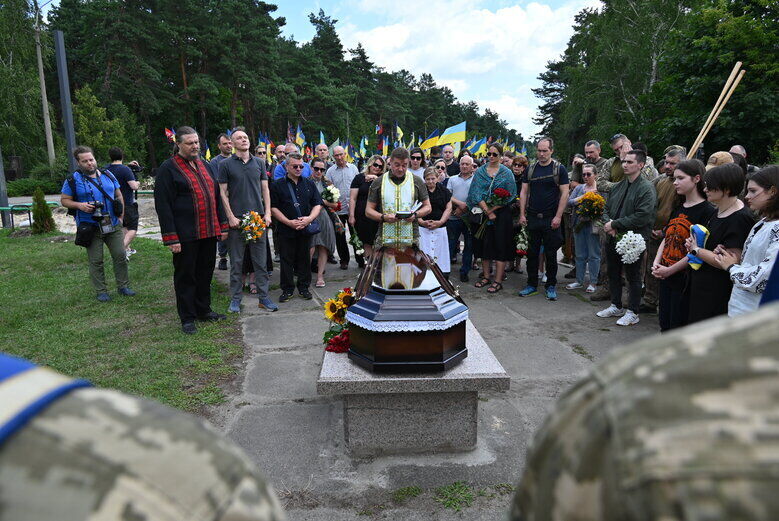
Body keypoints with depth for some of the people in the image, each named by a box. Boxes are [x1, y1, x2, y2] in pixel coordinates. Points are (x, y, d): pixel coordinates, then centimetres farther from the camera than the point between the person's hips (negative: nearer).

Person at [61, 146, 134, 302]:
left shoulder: (108, 175, 9)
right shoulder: (73, 179, -2)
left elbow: (119, 196, 16)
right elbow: (64, 200, 2)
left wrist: (121, 215, 7)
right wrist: (79, 205, -17)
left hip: (113, 225, 3)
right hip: (91, 228, -3)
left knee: (120, 256, 4)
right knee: (96, 261, 3)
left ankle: (123, 286, 18)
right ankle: (101, 291, 13)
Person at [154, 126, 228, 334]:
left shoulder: (205, 166, 14)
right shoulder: (168, 169, -7)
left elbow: (216, 197, 18)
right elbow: (163, 206, -12)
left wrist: (222, 225, 12)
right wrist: (171, 238, -17)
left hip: (209, 232, 6)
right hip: (186, 236, -6)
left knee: (205, 273, 15)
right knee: (185, 276, 5)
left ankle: (204, 310, 30)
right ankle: (187, 318, 16)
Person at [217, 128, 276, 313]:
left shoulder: (259, 163, 10)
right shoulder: (226, 164, 0)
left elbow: (265, 189, 11)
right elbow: (223, 192, -1)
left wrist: (267, 213, 2)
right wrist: (231, 217, -9)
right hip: (236, 220, -3)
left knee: (261, 261, 6)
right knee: (236, 262, 5)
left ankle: (263, 296, 15)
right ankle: (236, 298, 15)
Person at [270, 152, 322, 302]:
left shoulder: (309, 184, 11)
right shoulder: (277, 185, 2)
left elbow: (318, 204, 8)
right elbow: (273, 207, -2)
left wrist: (309, 218, -10)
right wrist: (289, 222, -12)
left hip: (306, 229, 2)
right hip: (286, 230, -2)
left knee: (304, 259, 9)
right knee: (287, 260, 3)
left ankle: (304, 287, 21)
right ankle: (287, 290, 14)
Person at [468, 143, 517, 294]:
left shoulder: (507, 173, 1)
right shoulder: (480, 171, 6)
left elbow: (509, 196, -6)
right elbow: (476, 193, -3)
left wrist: (492, 209, -12)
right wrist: (487, 211, -12)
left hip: (501, 214, -2)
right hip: (482, 213, 3)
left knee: (500, 246, -3)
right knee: (484, 245, 7)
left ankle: (498, 281, 0)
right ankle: (486, 277, 20)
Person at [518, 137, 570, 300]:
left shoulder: (559, 169, -1)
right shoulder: (530, 169, 9)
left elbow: (565, 193, -5)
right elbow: (524, 192, 10)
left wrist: (558, 217, -13)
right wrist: (522, 214, 1)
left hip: (551, 220, -3)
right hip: (532, 218, 3)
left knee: (551, 254, 4)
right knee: (532, 253, 8)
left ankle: (551, 286, 15)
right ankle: (532, 285, 18)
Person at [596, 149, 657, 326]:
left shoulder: (646, 188, -12)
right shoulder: (618, 186, 11)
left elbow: (642, 217, -21)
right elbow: (607, 208, 15)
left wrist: (615, 224, -17)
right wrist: (608, 223, -7)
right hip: (613, 238, 8)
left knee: (633, 277, 4)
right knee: (613, 273, 17)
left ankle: (632, 313, 15)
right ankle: (616, 307, 32)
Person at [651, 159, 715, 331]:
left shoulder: (708, 211, -13)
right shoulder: (677, 208, 13)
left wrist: (670, 270, -16)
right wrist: (656, 263, -2)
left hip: (685, 279, -7)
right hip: (664, 277, 8)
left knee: (678, 328, 3)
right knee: (664, 325, 16)